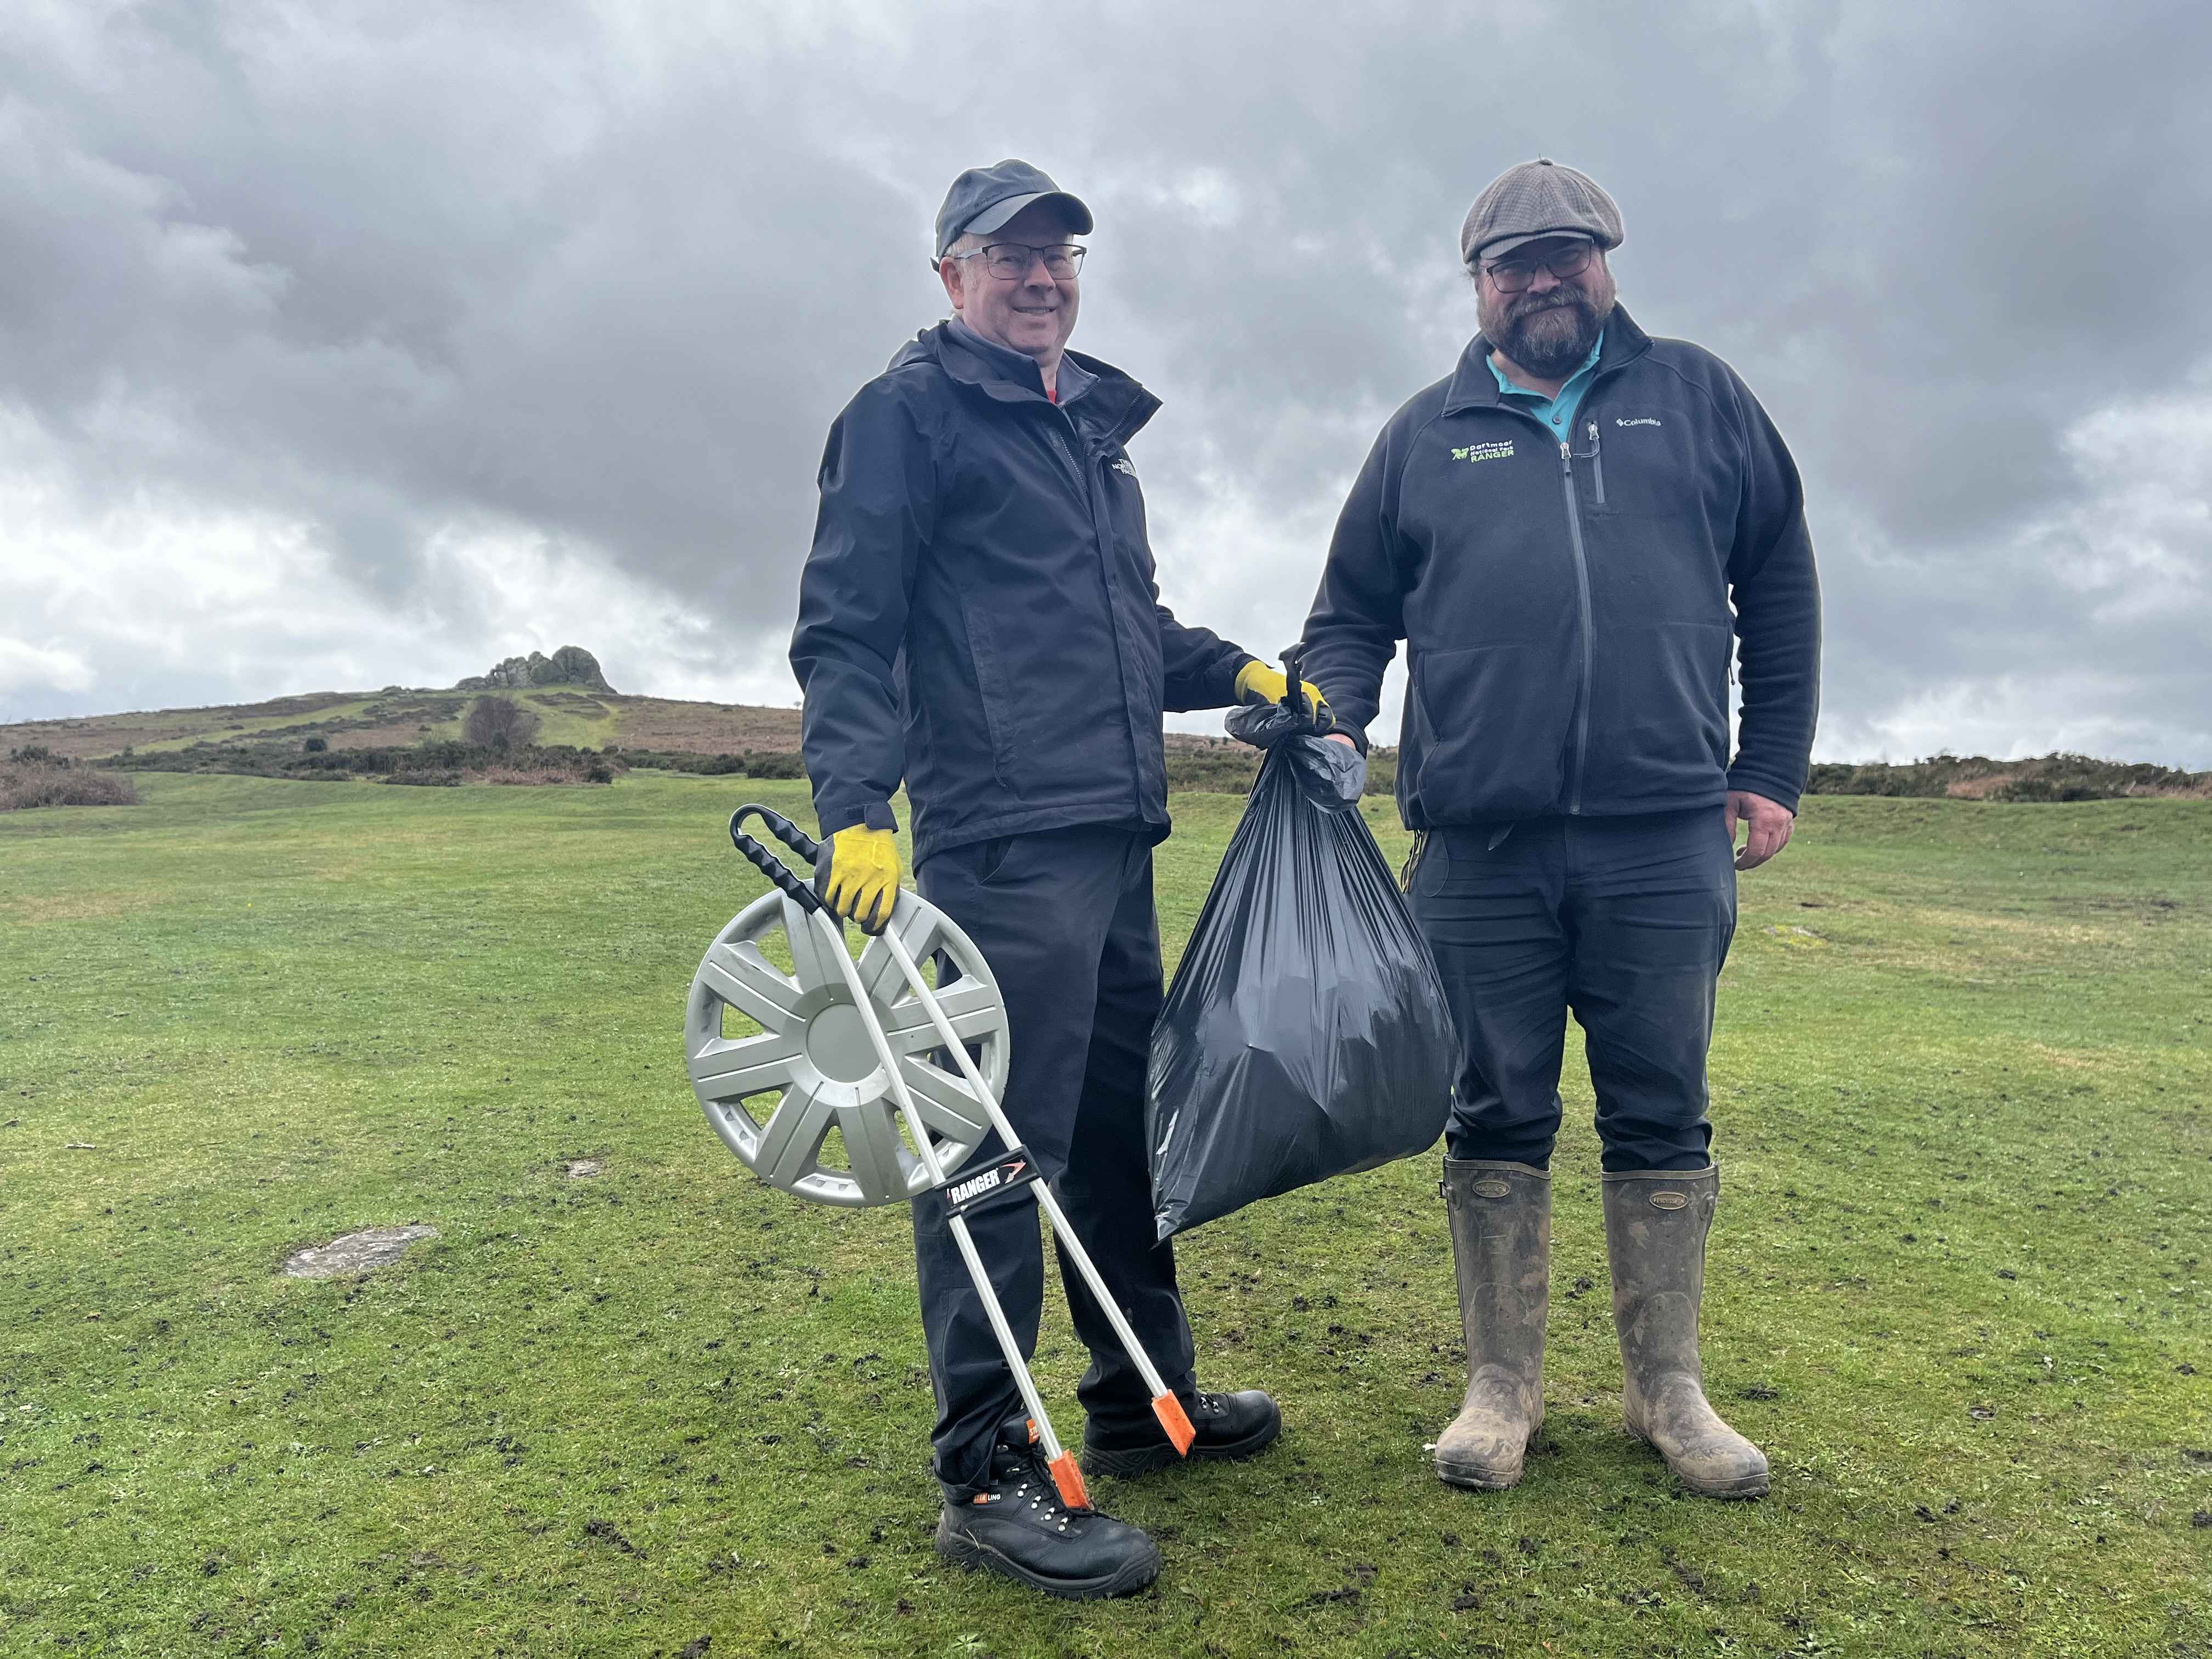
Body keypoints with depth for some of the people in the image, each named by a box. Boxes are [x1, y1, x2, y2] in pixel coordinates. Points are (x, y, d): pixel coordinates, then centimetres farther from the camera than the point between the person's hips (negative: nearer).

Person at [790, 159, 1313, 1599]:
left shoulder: (1096, 424, 24)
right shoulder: (910, 411, -1)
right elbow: (845, 630, -8)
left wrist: (1235, 671, 15)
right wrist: (856, 810, -20)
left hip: (1116, 836, 9)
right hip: (1001, 843, -9)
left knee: (1123, 1123, 16)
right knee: (998, 1144, -6)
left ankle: (1146, 1400, 32)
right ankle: (989, 1477, 6)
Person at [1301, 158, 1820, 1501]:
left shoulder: (1699, 400, 13)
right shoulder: (1427, 435, 14)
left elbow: (1780, 583, 15)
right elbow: (1352, 613, 15)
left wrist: (1773, 769, 10)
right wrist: (1327, 735, -3)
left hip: (1666, 845, 0)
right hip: (1478, 851, 0)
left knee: (1663, 1119, 9)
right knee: (1496, 1122, 7)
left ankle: (1669, 1387, 26)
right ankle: (1503, 1386, 22)